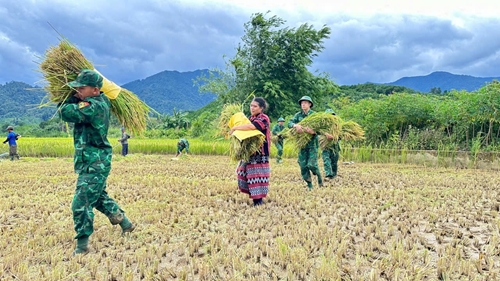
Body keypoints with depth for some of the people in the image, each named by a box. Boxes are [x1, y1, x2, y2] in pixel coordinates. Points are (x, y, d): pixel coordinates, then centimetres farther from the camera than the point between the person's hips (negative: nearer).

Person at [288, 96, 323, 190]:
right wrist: (295, 125, -29)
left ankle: (319, 175, 21)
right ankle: (309, 185, 15)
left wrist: (313, 131, -30)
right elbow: (289, 123, -7)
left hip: (312, 143, -3)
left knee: (311, 164, -11)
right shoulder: (298, 115, 5)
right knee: (303, 165, 2)